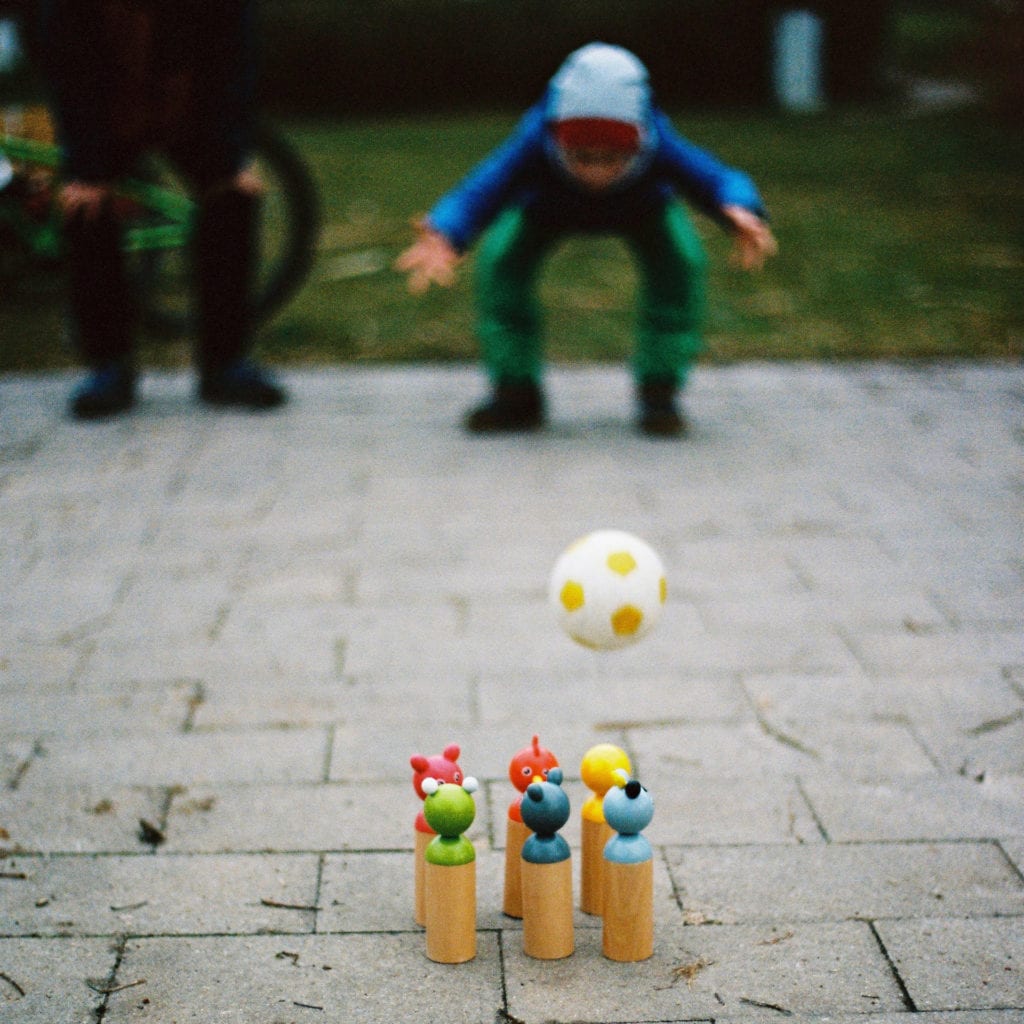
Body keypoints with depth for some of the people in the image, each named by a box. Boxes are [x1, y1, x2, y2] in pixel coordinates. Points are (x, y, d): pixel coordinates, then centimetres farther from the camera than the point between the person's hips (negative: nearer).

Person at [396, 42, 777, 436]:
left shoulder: (661, 148, -43)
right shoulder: (534, 144, -45)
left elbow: (720, 180, -46)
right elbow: (475, 194, -51)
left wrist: (742, 213, -70)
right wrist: (443, 237, -74)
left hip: (643, 207, 0)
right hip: (547, 206, 0)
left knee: (681, 260, -27)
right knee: (500, 260, -24)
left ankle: (659, 394, -11)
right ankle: (516, 394, -6)